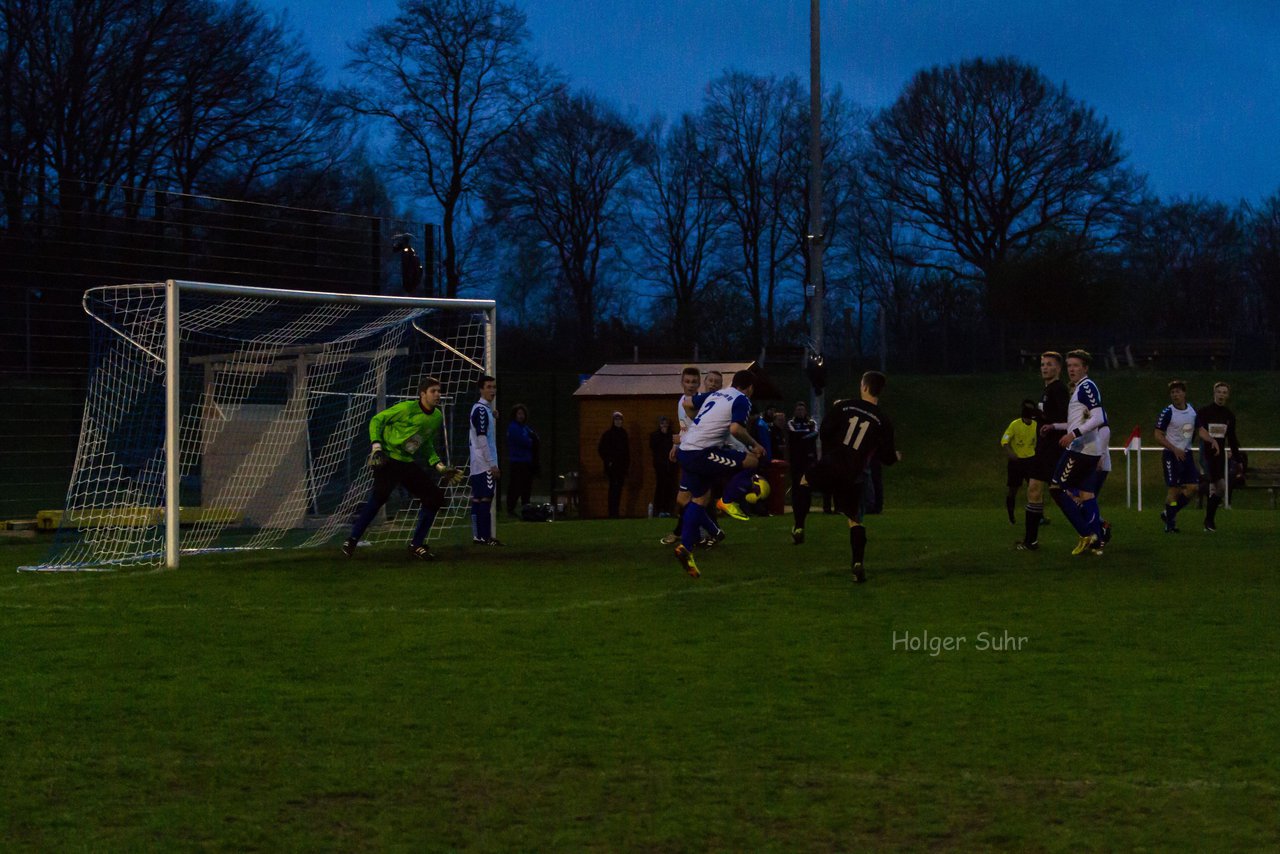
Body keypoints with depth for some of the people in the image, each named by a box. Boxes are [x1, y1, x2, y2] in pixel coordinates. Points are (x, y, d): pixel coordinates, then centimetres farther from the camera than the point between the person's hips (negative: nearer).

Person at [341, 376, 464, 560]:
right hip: (388, 459, -7)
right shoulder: (407, 408, -13)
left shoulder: (437, 417, 8)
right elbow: (376, 420, -7)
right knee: (380, 493, -29)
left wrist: (440, 467, 11)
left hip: (409, 463, 7)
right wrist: (376, 447, -17)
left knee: (435, 497, 0)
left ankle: (416, 545, 11)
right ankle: (352, 541, -20)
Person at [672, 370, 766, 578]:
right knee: (751, 460, 0)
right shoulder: (742, 400, -2)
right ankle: (729, 501, -5)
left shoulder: (715, 394, 23)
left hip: (685, 451, 8)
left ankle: (686, 547, 6)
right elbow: (736, 428, -16)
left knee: (700, 498, 15)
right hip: (702, 453, -8)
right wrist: (754, 445, -3)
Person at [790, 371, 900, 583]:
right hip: (854, 476, 1)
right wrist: (896, 456, 25)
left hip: (830, 465, -1)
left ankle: (798, 528, 17)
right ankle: (858, 563, -3)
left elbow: (824, 433, 0)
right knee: (855, 519, 11)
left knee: (805, 482, 29)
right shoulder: (883, 421, 0)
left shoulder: (844, 406, -1)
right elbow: (887, 458, 1)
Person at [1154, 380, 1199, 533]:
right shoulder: (1167, 412, -11)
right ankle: (1170, 523, 2)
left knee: (1193, 487, -1)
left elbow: (1198, 430, 18)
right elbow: (1158, 435, -11)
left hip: (1186, 453, 6)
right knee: (1174, 489, -8)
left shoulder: (1192, 410, 5)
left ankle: (1169, 514, 17)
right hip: (1171, 455, -6)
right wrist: (1175, 449, -18)